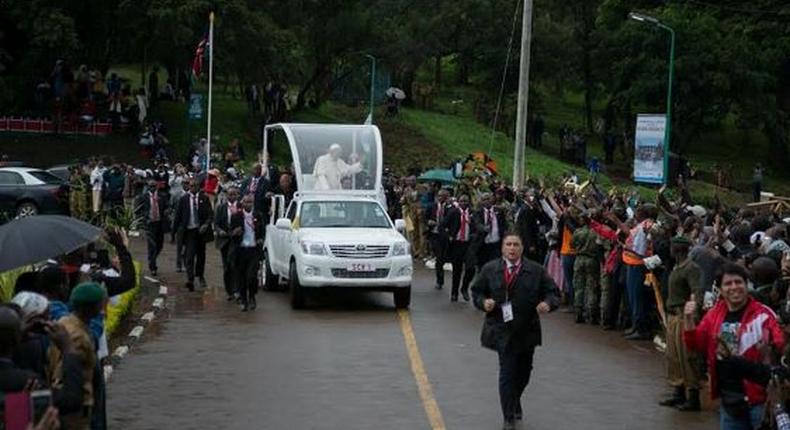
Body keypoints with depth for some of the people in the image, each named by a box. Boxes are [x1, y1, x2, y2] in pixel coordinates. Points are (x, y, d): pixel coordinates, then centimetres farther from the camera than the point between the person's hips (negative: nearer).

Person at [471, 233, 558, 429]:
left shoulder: (536, 270, 2)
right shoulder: (489, 270, 1)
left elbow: (551, 291, 4)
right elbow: (477, 291, 9)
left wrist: (548, 303, -17)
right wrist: (483, 302, -12)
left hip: (527, 331, 3)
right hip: (502, 331, -3)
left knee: (523, 372, 17)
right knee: (507, 373, -9)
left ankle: (514, 403, 46)